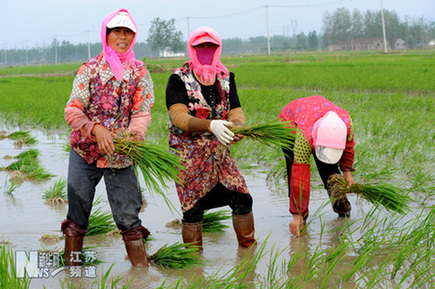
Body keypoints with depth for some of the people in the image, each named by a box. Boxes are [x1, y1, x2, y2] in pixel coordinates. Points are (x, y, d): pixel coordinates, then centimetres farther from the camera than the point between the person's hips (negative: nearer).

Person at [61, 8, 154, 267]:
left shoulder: (140, 72, 4)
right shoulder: (90, 69, 2)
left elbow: (142, 112, -4)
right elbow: (73, 110, -5)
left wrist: (134, 136, -26)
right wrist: (96, 129, -24)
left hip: (120, 155, 0)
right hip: (84, 151, 1)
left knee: (129, 215, -1)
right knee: (77, 214, 9)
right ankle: (72, 266, 23)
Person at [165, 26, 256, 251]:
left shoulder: (225, 78, 8)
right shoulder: (179, 79, -8)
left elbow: (236, 112, 1)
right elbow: (179, 117, -20)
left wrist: (237, 127, -25)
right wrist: (211, 125, -37)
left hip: (219, 153, 4)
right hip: (188, 155, -4)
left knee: (243, 199, -1)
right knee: (192, 211, -2)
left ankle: (248, 250, 19)